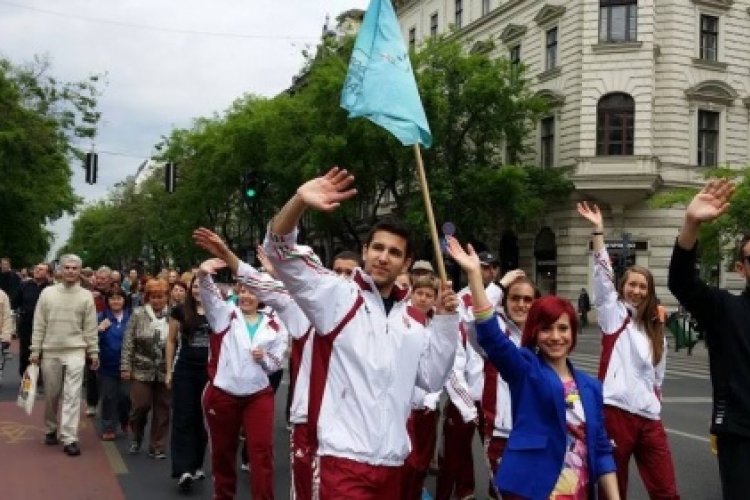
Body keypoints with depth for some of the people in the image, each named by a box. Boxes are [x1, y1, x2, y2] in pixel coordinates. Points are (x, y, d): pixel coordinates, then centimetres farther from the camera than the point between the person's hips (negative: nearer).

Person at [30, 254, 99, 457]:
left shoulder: (86, 296, 1)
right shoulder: (47, 292, 2)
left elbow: (90, 328, 3)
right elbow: (39, 325, 4)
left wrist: (94, 352, 1)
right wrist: (35, 350, 0)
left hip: (75, 351, -2)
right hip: (50, 351, 2)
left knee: (72, 396, -7)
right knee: (51, 395, 12)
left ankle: (69, 439, -8)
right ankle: (51, 430, 31)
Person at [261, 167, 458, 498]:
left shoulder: (413, 318, 12)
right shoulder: (338, 295, -2)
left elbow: (432, 379, 10)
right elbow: (280, 252, -13)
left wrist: (446, 319, 2)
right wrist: (299, 201, -30)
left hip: (392, 461, 6)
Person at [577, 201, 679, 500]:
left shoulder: (655, 330, 18)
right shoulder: (614, 314, 3)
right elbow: (603, 274, -9)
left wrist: (655, 406, 16)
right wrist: (598, 230, -15)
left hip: (649, 418, 5)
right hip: (616, 411, -5)